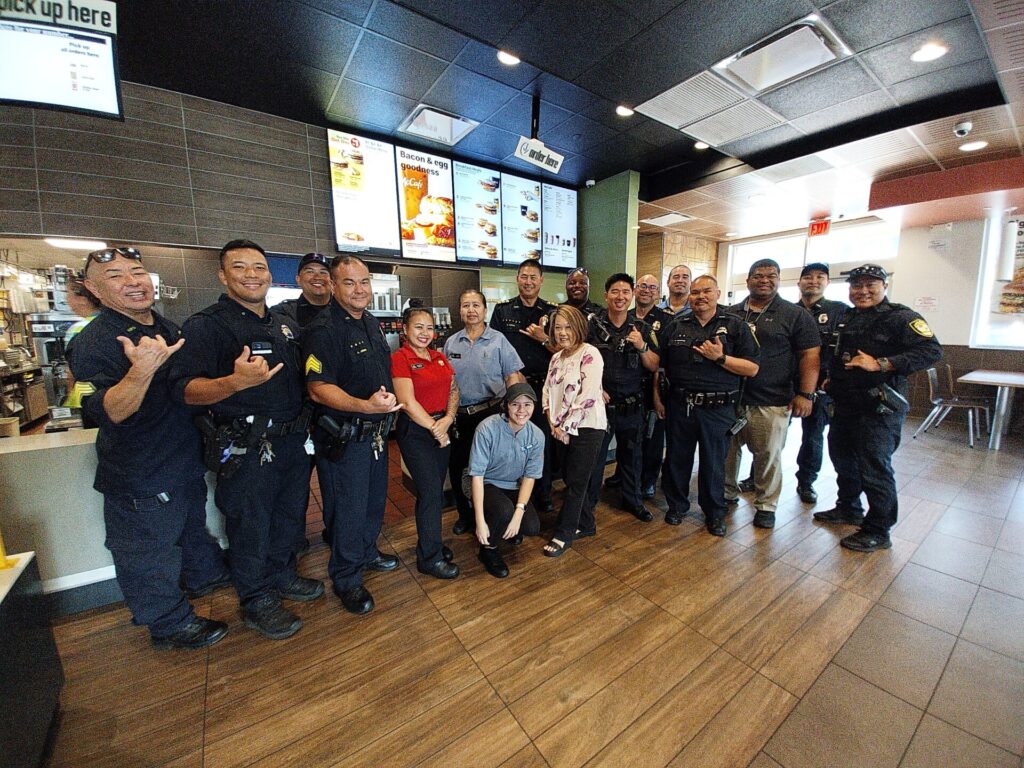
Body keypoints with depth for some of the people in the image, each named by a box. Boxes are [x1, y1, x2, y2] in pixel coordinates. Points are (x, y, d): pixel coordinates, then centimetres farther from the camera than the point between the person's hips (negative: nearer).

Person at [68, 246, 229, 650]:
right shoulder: (93, 343, -20)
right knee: (148, 554, 11)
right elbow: (106, 413, -29)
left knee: (193, 524, 28)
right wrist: (142, 369, -43)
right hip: (140, 476, -8)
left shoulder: (169, 328, 4)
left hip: (186, 460, 8)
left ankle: (206, 575, 51)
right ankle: (170, 625, 30)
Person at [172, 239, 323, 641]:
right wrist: (235, 382, -38)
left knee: (290, 516, 20)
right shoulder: (206, 324, -10)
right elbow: (187, 391, -20)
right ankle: (256, 600, 32)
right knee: (250, 527, 10)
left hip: (293, 439, 7)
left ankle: (281, 575, 43)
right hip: (246, 449, -6)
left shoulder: (285, 326, 11)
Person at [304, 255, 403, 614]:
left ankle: (366, 552, 45)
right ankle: (346, 578, 28)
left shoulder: (373, 324, 8)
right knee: (348, 510, 6)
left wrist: (387, 408, 17)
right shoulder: (323, 330, -18)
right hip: (343, 439, -8)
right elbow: (319, 390, -25)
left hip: (376, 433, 8)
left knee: (375, 500, 22)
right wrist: (365, 406, -38)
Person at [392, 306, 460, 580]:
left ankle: (430, 540, 34)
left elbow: (453, 390, 9)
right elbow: (408, 403, -15)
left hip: (443, 427, 6)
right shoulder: (399, 358, -10)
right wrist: (435, 429, -10)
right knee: (430, 490, -4)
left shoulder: (440, 357, 10)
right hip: (414, 431, -6)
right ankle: (429, 557, 13)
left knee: (435, 490, 14)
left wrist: (448, 419, -8)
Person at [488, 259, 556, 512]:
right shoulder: (502, 311, 5)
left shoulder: (551, 312, 8)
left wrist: (543, 338, -11)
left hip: (543, 386, 1)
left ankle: (543, 494, 23)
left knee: (544, 440, 6)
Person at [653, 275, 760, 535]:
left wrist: (720, 358, -16)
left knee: (714, 463, 11)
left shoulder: (735, 326, 1)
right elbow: (657, 363, 7)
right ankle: (676, 505, 33)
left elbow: (752, 368, -5)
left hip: (717, 408, -1)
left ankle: (714, 513, 32)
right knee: (677, 458, 13)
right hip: (679, 405, 2)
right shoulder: (675, 326, 7)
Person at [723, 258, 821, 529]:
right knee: (726, 449, 11)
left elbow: (810, 355, -1)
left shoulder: (794, 315, 2)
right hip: (729, 397, 3)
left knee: (768, 455, 6)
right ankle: (727, 493, 29)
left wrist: (805, 393, -9)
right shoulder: (730, 314, 11)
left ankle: (766, 505, 23)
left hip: (772, 402, -3)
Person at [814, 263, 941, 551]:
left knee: (874, 467, -2)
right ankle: (848, 508, 39)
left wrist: (880, 364, -27)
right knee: (842, 456, 19)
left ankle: (878, 532, 13)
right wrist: (831, 379, 13)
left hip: (879, 407, -8)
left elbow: (932, 351, -20)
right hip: (844, 404, 8)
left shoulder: (900, 317, -8)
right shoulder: (847, 318, 14)